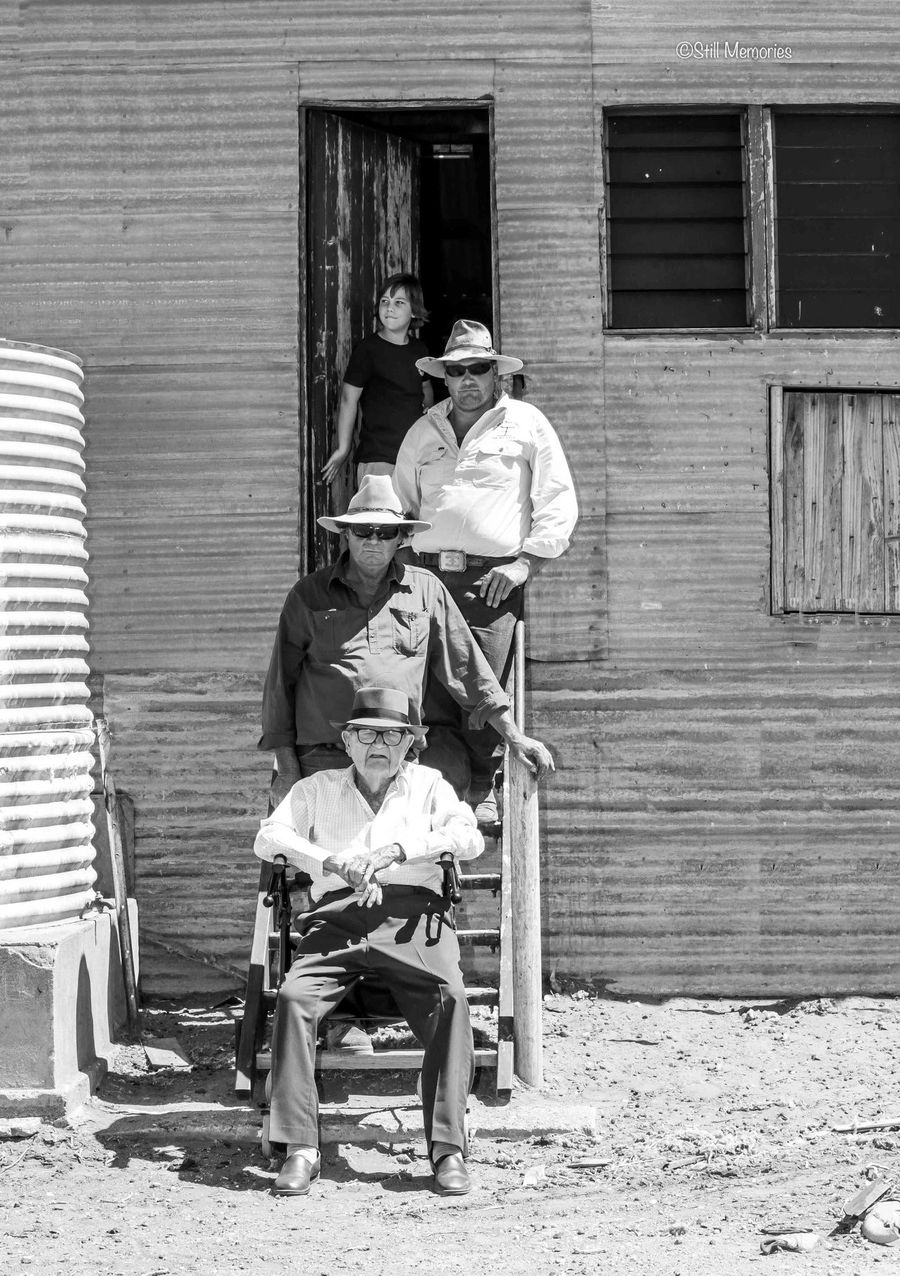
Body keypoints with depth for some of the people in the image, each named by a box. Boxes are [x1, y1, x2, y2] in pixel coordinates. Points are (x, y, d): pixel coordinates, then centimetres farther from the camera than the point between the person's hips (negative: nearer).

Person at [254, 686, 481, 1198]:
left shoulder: (428, 785, 22)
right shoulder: (318, 789, 24)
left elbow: (470, 837, 5)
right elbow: (268, 838, 8)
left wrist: (397, 851, -10)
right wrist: (330, 861, -10)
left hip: (413, 915, -1)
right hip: (337, 919, 1)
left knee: (450, 999, -30)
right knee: (294, 996, -28)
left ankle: (448, 1147, -29)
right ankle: (301, 1148, -28)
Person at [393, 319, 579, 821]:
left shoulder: (526, 424, 9)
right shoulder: (424, 432, 21)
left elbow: (559, 502, 5)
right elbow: (402, 505, 27)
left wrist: (525, 562, -5)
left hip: (493, 578, -3)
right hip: (429, 573, 3)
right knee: (430, 694, -6)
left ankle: (484, 793, 1)